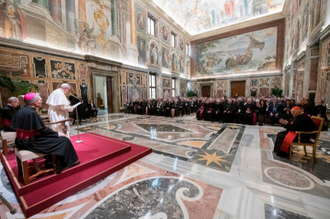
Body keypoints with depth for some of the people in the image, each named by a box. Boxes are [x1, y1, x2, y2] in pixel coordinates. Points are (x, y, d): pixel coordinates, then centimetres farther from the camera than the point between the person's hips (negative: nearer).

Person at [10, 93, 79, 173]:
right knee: (63, 140, -5)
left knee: (51, 137, 25)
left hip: (21, 141, 9)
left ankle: (49, 162, 27)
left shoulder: (20, 111, 4)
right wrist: (57, 134, -5)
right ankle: (63, 165, 10)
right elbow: (43, 130, -19)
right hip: (30, 142, -9)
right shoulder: (32, 113, -22)